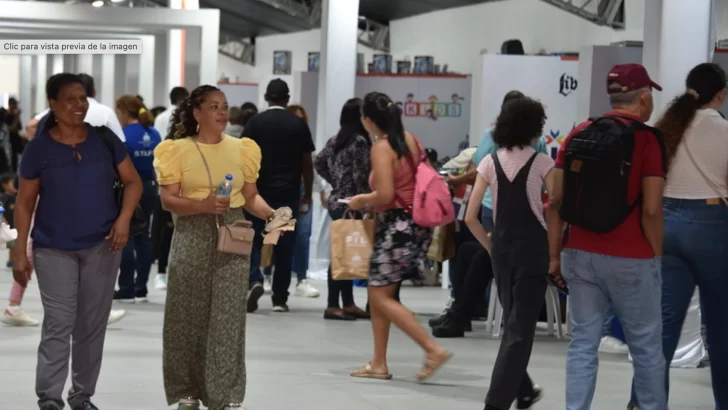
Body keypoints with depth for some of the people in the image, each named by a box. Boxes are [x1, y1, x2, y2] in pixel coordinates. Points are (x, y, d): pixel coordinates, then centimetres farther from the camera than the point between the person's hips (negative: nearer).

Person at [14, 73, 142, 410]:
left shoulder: (105, 140, 0)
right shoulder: (38, 148, -4)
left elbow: (133, 182, 7)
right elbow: (25, 203, 1)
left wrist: (124, 218, -11)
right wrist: (20, 252, -3)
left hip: (102, 247, 2)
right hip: (54, 250, -2)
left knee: (93, 326, 8)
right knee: (58, 326, -8)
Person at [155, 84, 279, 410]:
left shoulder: (241, 149, 9)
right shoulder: (179, 150, 0)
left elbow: (250, 197, 12)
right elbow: (168, 200, -6)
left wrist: (271, 214, -8)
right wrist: (204, 205, -21)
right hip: (193, 236, -2)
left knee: (228, 316, -2)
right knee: (189, 314, 2)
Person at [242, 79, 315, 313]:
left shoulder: (255, 123, -1)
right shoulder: (299, 125, 3)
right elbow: (307, 164, 4)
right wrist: (307, 197, 11)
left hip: (259, 193, -1)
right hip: (289, 195, 1)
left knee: (254, 241, 11)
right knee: (284, 247, 6)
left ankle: (255, 280, -13)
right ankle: (280, 299, 8)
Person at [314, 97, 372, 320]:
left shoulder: (335, 140, 11)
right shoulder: (360, 141, -14)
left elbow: (318, 162, 19)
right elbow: (361, 176, -18)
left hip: (337, 201, 9)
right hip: (350, 204, -9)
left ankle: (348, 304, 17)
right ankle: (333, 306, -3)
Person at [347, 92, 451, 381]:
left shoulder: (381, 148, -14)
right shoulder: (411, 140, 10)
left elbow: (385, 195, -22)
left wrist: (361, 201, -2)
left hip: (397, 225, -9)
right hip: (414, 223, 9)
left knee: (381, 297, -2)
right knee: (377, 293, 14)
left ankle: (434, 349, -9)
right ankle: (379, 364, 17)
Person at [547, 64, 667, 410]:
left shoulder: (577, 135, 5)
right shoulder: (647, 140, -9)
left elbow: (555, 200, 4)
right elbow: (651, 209, -14)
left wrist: (555, 254, 9)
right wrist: (657, 255, -2)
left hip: (580, 255, 4)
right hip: (631, 260, -4)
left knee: (583, 344, 7)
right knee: (646, 346, 9)